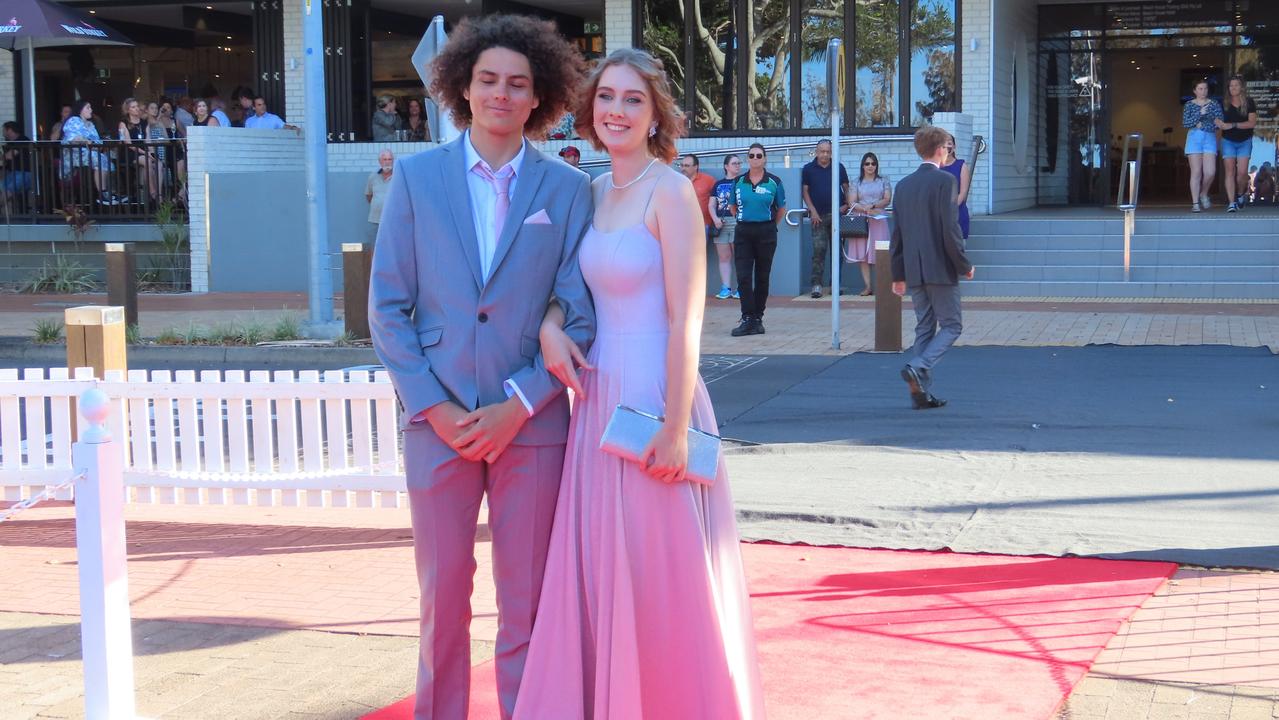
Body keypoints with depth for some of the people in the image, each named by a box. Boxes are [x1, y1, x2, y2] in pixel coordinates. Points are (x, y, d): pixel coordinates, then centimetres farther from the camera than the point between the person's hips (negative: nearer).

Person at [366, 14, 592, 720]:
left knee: (526, 600, 6)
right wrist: (433, 408, -7)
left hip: (530, 423, 0)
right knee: (443, 593, 7)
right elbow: (387, 306, 2)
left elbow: (581, 315, 0)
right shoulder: (417, 176, 3)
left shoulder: (568, 189, 2)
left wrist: (517, 406, -9)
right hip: (439, 420, 0)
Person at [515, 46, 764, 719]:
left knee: (661, 583, 2)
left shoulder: (669, 191, -11)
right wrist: (550, 322, -1)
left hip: (654, 398, -7)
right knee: (599, 577, 12)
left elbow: (686, 321, -15)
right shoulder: (594, 192, 10)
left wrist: (675, 429, -19)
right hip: (599, 397, 7)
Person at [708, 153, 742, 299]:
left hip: (737, 222, -4)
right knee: (723, 257, 4)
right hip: (720, 223, 4)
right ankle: (725, 288, 6)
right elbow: (711, 205, 13)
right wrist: (715, 219, -3)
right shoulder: (718, 184, 17)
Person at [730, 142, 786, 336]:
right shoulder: (738, 182, 4)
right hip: (743, 232, 1)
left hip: (766, 233, -1)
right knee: (743, 277, -8)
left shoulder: (774, 182, -1)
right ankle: (748, 319, -7)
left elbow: (781, 209, 8)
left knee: (762, 277, 6)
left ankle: (758, 318, 14)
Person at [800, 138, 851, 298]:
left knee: (837, 249, 5)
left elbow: (846, 188, 14)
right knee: (819, 249, -9)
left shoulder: (839, 168, 8)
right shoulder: (808, 169, 4)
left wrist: (847, 204, -2)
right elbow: (805, 191, 4)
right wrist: (813, 211, -5)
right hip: (819, 216, -2)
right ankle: (816, 284, -9)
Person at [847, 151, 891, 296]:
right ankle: (867, 286, -3)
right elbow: (852, 202, 2)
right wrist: (865, 209, -14)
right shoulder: (857, 182, 11)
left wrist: (873, 205, -14)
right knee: (862, 254, -4)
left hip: (878, 220, -1)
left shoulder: (883, 181, 11)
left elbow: (887, 200, 1)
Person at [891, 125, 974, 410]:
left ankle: (922, 392, 9)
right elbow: (950, 229, -16)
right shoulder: (945, 180, -10)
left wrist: (899, 274, 17)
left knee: (924, 328, 12)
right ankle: (918, 367, -16)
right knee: (952, 326, 4)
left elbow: (897, 234, 12)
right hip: (940, 269, -6)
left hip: (913, 270, 6)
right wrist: (964, 265, -5)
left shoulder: (904, 184, 10)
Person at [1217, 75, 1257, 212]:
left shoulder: (1249, 103, -2)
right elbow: (1218, 119, 9)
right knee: (1230, 171, -9)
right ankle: (1232, 203, -11)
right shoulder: (1224, 103, 2)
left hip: (1244, 141, 0)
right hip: (1228, 141, 0)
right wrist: (1219, 123, -16)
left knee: (1242, 172, -5)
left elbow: (1252, 123, -10)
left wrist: (1233, 125, -19)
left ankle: (1240, 193, 25)